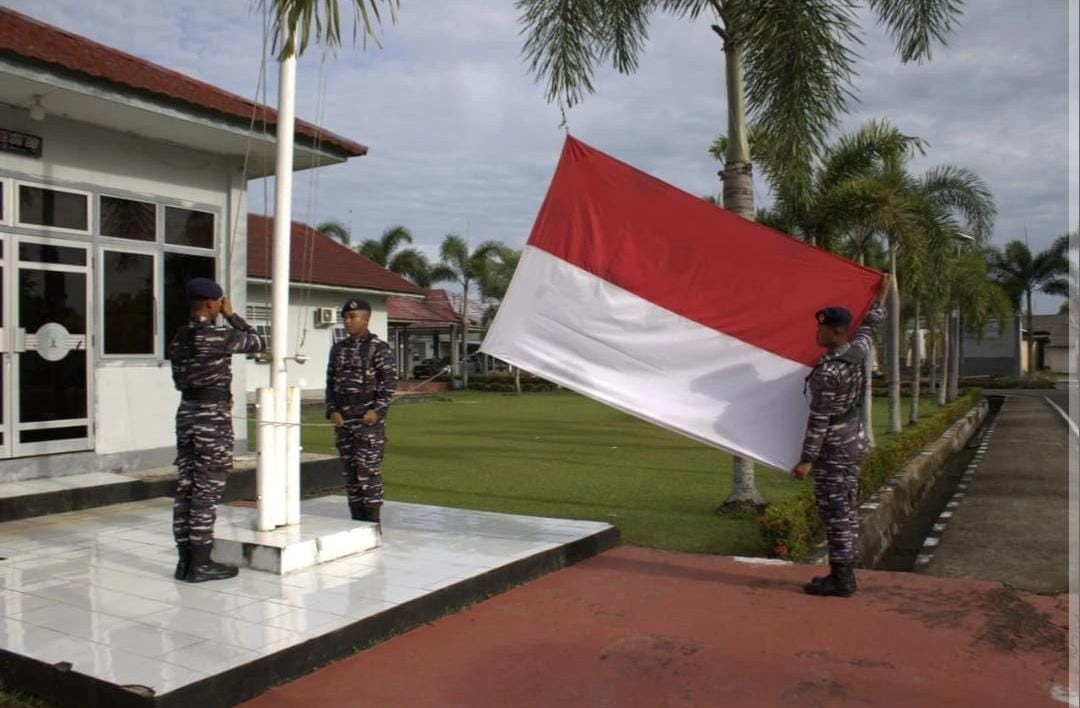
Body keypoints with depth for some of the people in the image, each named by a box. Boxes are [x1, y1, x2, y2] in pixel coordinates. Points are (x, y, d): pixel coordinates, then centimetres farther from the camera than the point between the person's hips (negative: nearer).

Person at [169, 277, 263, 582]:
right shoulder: (220, 335, -14)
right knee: (207, 491, -3)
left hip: (186, 411, 8)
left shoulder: (178, 338, 10)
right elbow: (255, 342, 1)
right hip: (213, 415, -8)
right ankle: (200, 564, 3)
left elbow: (179, 379, 16)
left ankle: (185, 560, 16)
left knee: (185, 488, 9)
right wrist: (231, 315, 7)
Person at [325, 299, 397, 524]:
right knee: (350, 470, 9)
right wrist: (332, 410, 2)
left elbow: (390, 381, -9)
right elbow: (331, 382, 14)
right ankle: (357, 520, 18)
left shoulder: (379, 347, -5)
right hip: (343, 418, 6)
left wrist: (377, 411, -15)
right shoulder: (338, 349, 13)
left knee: (369, 469, -6)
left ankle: (372, 522, 2)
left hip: (369, 417, -6)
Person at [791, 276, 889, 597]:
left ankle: (841, 580, 4)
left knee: (834, 513, -2)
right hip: (854, 439, 9)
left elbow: (818, 420, -20)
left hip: (834, 447, -9)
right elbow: (869, 327, 23)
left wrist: (807, 460, -16)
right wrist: (881, 297, 39)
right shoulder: (857, 353, 1)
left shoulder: (827, 372, -22)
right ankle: (844, 574, 20)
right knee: (846, 511, 13)